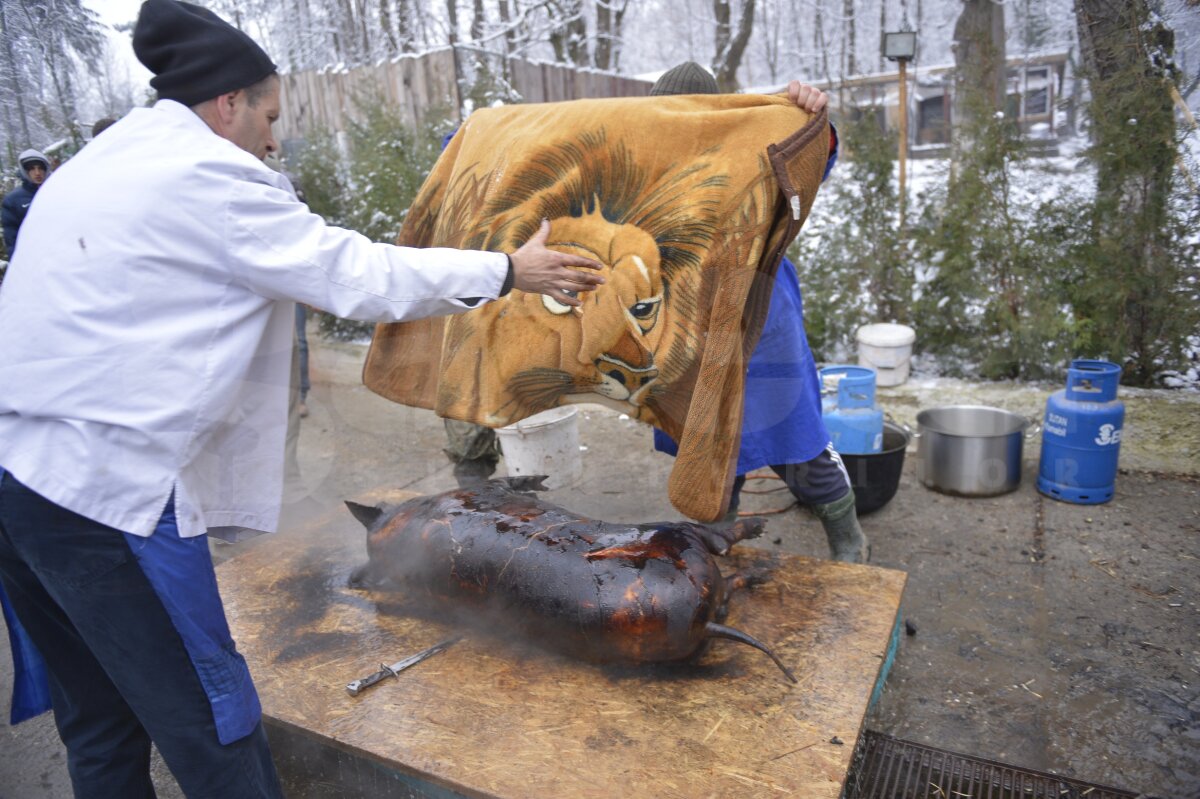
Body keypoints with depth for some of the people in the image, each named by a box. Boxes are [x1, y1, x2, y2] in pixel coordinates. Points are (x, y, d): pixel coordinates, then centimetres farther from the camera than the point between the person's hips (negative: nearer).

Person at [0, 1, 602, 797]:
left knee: (99, 716, 20)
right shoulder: (206, 174, -10)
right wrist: (510, 270, -2)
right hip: (105, 483, -9)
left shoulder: (93, 163, 16)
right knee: (208, 719, 3)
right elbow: (359, 275, -10)